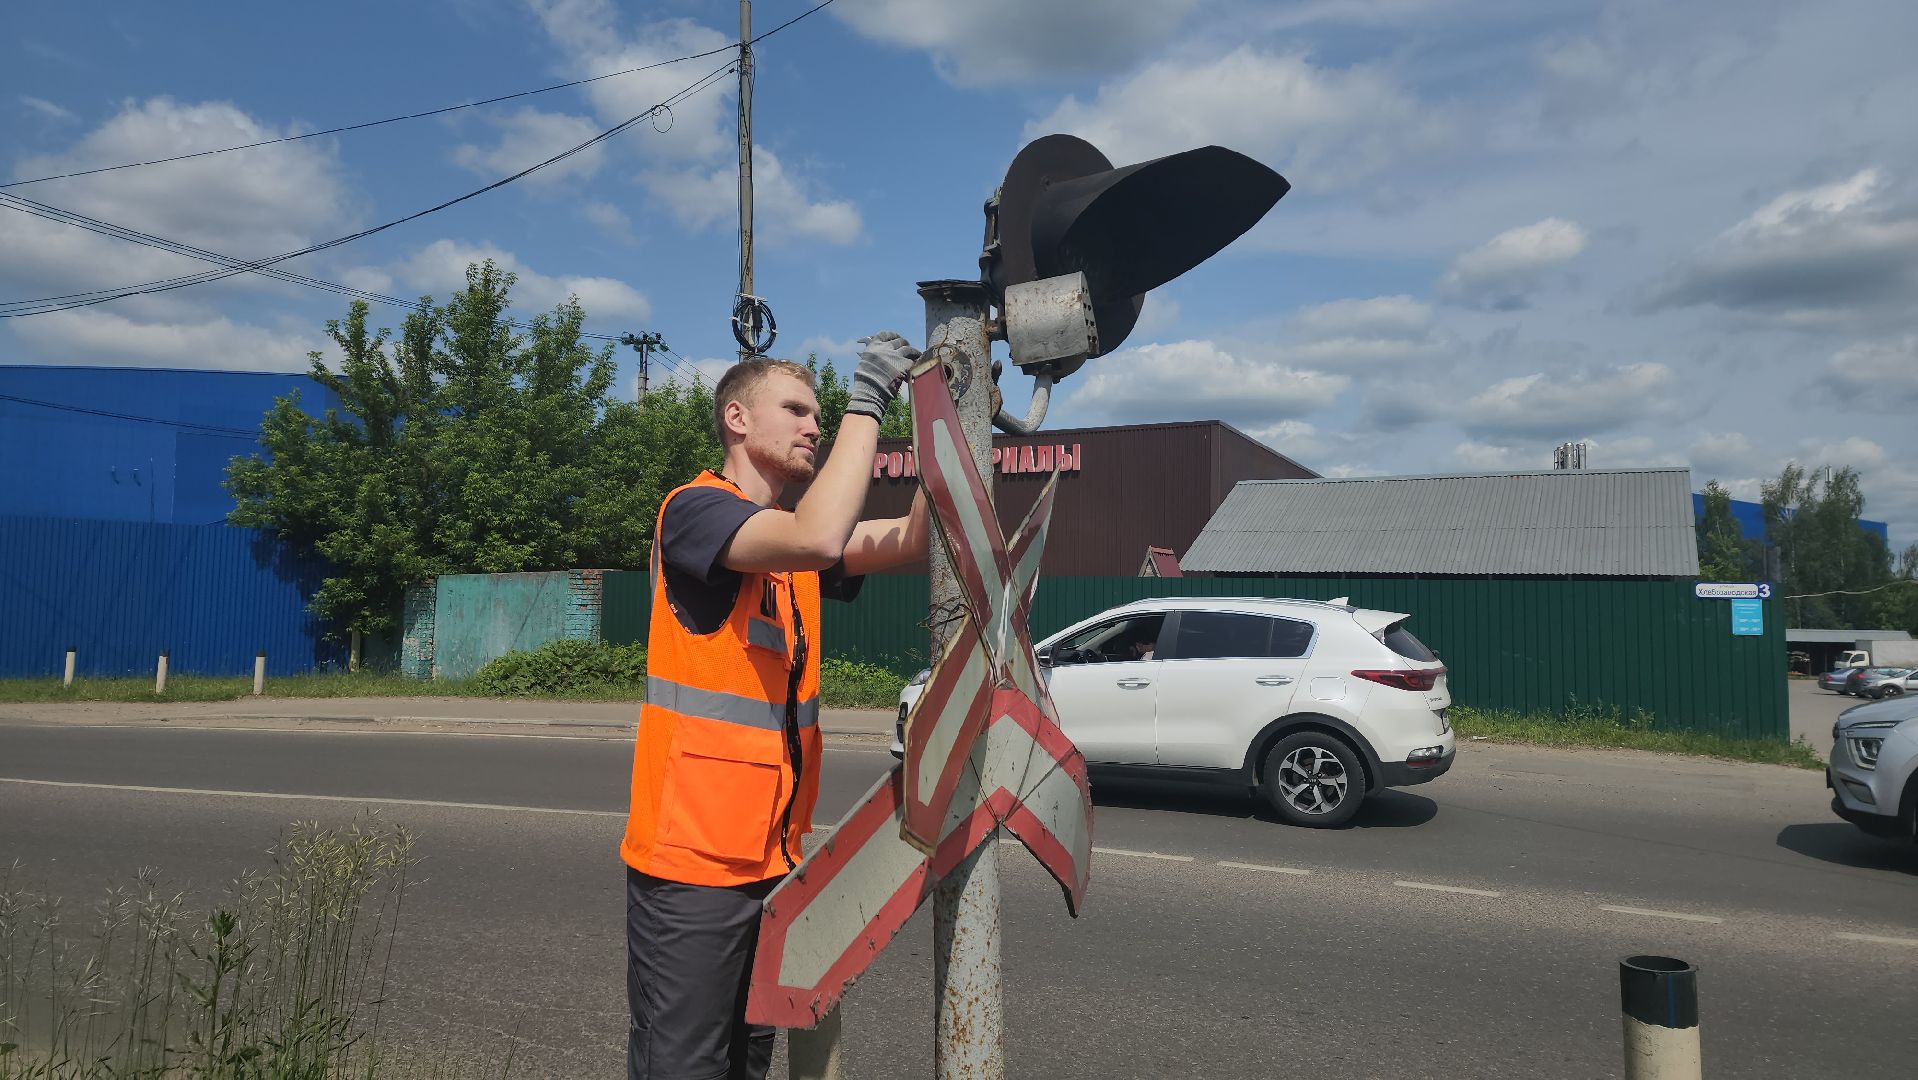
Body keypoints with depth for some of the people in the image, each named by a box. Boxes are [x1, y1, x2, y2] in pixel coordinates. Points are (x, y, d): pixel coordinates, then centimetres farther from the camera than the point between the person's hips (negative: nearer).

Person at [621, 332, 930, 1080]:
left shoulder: (794, 539, 13)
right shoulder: (695, 510, -11)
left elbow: (912, 540, 2)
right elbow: (820, 538, -29)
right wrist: (867, 400, -22)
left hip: (775, 853, 8)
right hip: (694, 858, -8)